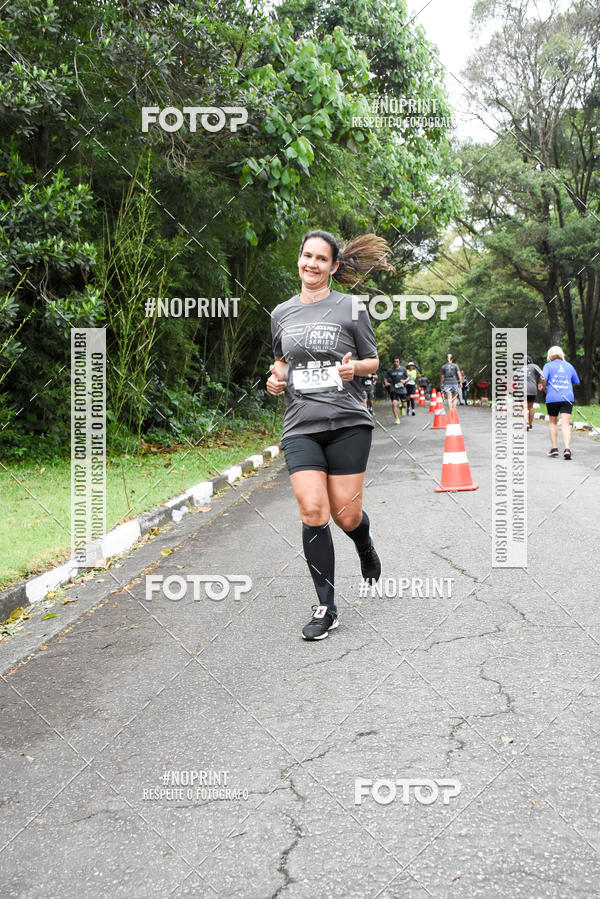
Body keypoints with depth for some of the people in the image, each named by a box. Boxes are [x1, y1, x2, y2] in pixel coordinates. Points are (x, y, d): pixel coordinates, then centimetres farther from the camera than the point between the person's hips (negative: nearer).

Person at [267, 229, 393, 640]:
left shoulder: (351, 307, 2)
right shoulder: (282, 313, 12)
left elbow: (373, 361, 8)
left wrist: (354, 367, -13)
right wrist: (276, 378, 4)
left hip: (347, 421, -2)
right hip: (300, 425, 2)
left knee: (346, 514, -1)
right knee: (313, 512, -10)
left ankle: (366, 547, 38)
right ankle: (326, 609, 0)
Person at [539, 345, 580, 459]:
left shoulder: (548, 366, 2)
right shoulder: (569, 366, 13)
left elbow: (543, 378, -15)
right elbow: (577, 382, 20)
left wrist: (544, 387, 4)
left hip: (552, 398, -1)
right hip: (567, 398, 1)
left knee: (553, 422, 16)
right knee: (566, 425, -5)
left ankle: (554, 448, 15)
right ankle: (567, 448, -21)